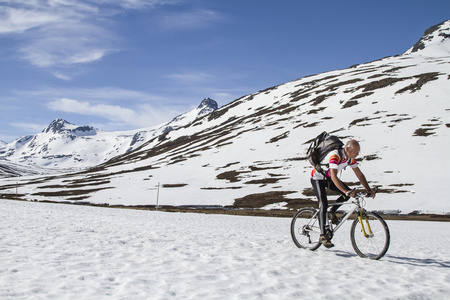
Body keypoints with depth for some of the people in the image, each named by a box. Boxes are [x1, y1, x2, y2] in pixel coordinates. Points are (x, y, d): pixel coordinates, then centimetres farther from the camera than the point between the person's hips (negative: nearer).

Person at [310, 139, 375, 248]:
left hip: (328, 178, 8)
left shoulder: (350, 158, -9)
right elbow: (334, 177, -42)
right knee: (324, 204, -20)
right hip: (318, 178, -8)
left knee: (348, 193, -9)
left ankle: (332, 212, 11)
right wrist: (346, 191, -50)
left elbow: (359, 174, -1)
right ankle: (323, 235, -19)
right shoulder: (335, 155, -34)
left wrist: (369, 190, -11)